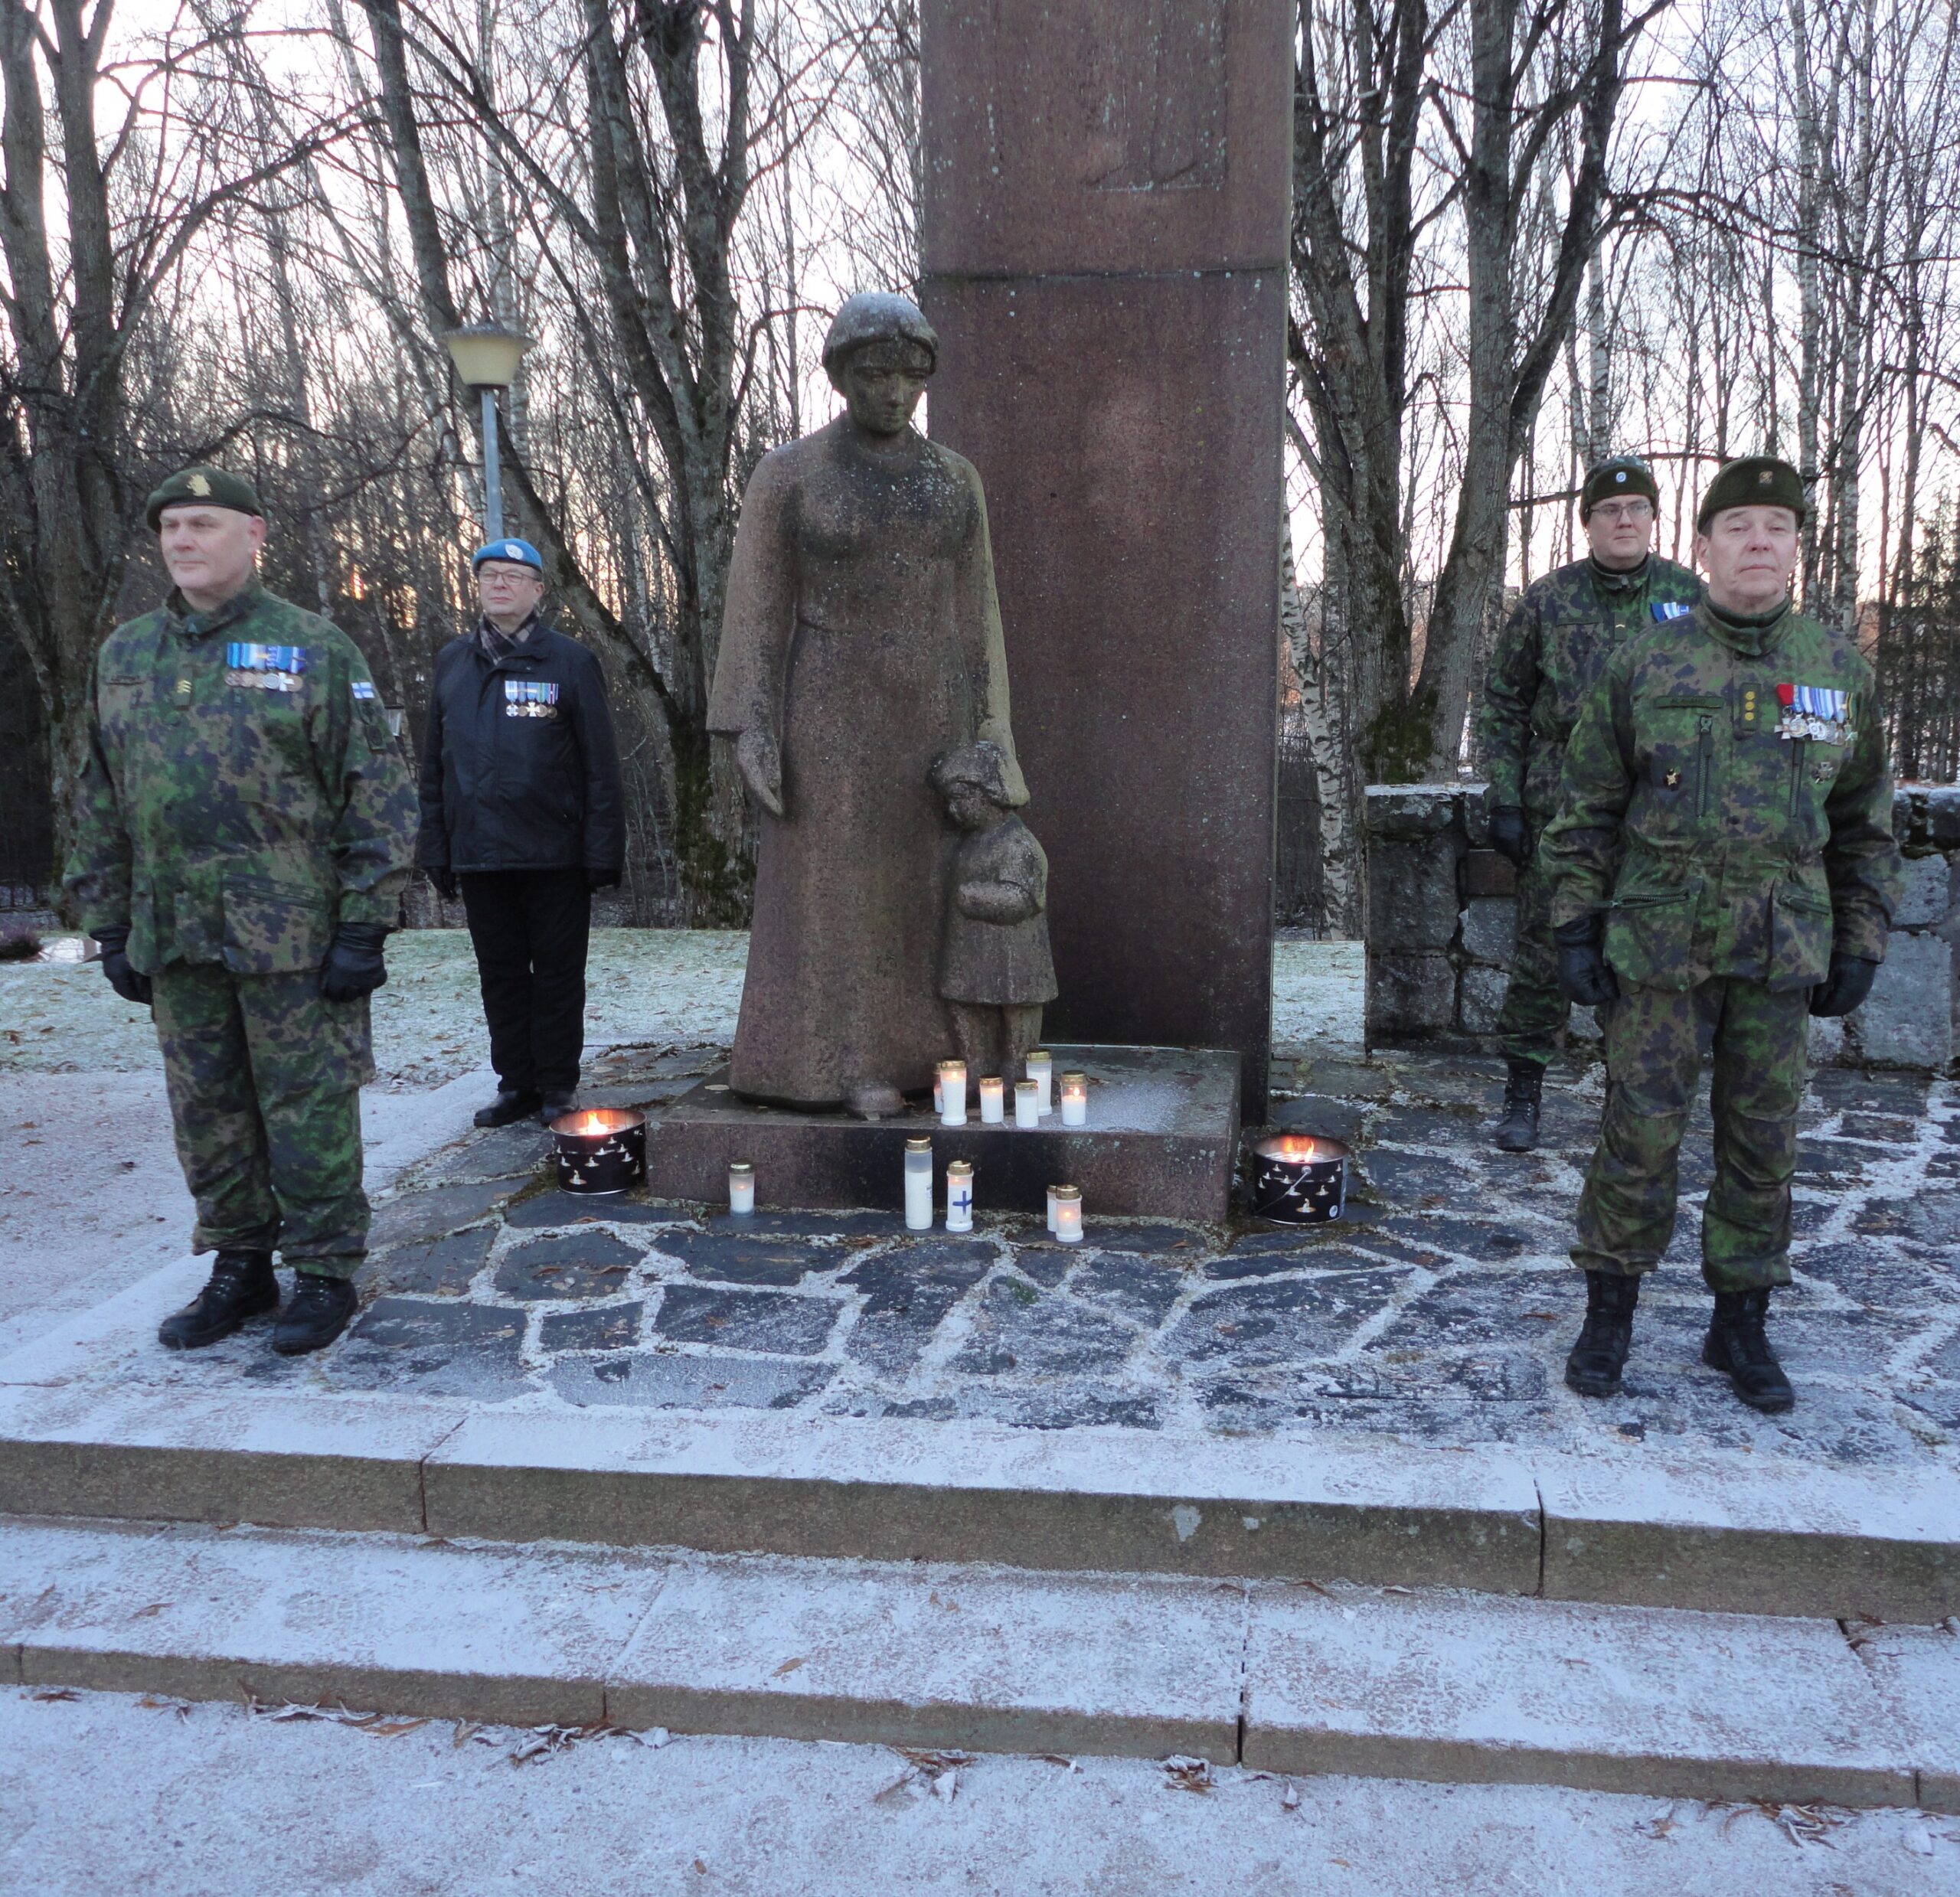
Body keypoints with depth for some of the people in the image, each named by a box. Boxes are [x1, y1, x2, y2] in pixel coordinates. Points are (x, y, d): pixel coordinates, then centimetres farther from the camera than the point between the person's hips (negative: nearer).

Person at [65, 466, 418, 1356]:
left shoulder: (316, 649, -2)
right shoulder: (123, 656, 12)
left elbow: (378, 799, -6)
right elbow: (99, 806, 16)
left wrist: (365, 927, -10)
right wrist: (110, 928, 11)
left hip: (295, 938, -5)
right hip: (174, 941, 5)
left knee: (308, 1108, 1)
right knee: (207, 1112, 12)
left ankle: (324, 1273, 15)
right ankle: (239, 1269, 26)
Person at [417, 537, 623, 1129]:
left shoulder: (569, 661, -1)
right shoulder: (452, 663, 10)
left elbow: (600, 765, -2)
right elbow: (433, 764, 14)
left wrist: (602, 850, -8)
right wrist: (435, 847, 7)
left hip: (553, 855, -4)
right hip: (478, 853, 4)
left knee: (557, 974, 5)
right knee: (501, 974, 11)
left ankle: (558, 1086, 16)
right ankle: (516, 1084, 22)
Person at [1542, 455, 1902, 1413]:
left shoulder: (1838, 668, 6)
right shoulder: (1644, 665, 0)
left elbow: (1865, 820, 11)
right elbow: (1587, 808, 3)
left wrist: (1860, 942, 7)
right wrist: (1577, 926, -2)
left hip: (1784, 953, 2)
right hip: (1661, 946, -2)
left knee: (1763, 1142, 9)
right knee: (1638, 1130, 2)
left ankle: (1741, 1324, 24)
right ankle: (1609, 1314, 18)